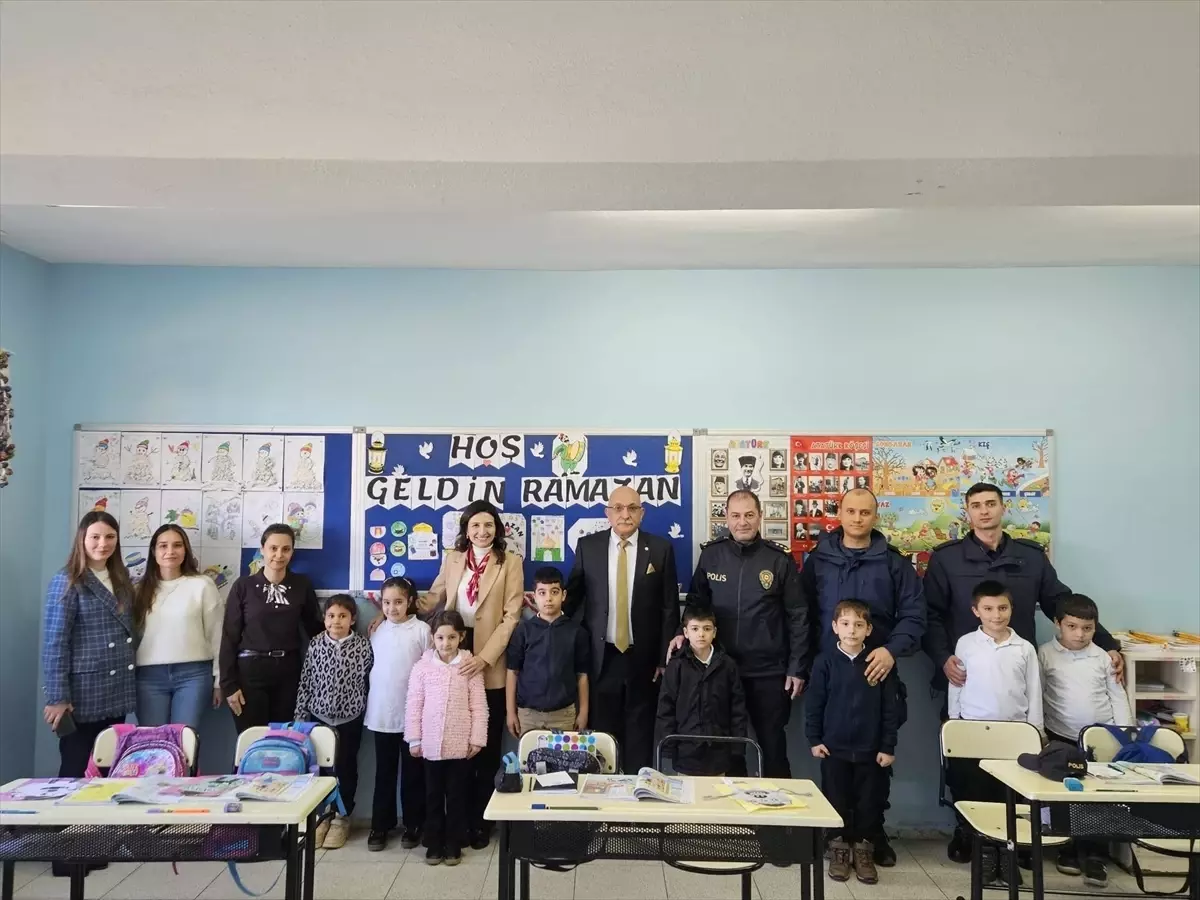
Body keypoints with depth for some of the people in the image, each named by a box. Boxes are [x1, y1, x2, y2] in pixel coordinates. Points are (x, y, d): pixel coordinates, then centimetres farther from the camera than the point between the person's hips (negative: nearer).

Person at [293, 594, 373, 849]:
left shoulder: (363, 646, -9)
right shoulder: (315, 644, -4)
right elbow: (305, 683, 0)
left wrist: (369, 711, -2)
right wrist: (299, 717, 0)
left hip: (349, 720, -2)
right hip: (318, 717, 2)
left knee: (345, 768, 9)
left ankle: (341, 818, 23)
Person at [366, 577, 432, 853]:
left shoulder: (422, 630, -7)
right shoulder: (377, 631, 4)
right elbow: (371, 667, 10)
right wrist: (372, 702, 7)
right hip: (381, 713, 3)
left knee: (412, 772, 9)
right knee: (384, 772, 12)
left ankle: (413, 824, 21)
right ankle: (380, 824, 23)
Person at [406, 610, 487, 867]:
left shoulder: (471, 667, -4)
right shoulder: (422, 666, -2)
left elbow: (478, 706, -2)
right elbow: (413, 705, 1)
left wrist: (477, 738, -4)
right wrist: (414, 739, 0)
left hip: (461, 744, -1)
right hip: (431, 744, 1)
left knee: (457, 795, 9)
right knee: (433, 794, 13)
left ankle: (453, 844, 22)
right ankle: (434, 843, 25)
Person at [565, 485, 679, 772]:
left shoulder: (661, 548, -2)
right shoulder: (587, 546, 1)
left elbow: (670, 607, 0)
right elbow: (573, 595, 6)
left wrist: (665, 657, -3)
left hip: (643, 657, -1)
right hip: (601, 656, 1)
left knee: (640, 732, 9)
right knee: (601, 730, 8)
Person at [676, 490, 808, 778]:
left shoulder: (780, 560, -6)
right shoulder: (710, 555, -1)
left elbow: (797, 617, -3)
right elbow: (696, 602, 10)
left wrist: (797, 668, -5)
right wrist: (683, 633, -7)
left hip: (769, 671, -2)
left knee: (772, 743, 10)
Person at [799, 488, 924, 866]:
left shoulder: (894, 563, 1)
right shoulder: (818, 560, 4)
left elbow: (913, 615, -4)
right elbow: (804, 615, 4)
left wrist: (892, 650, -20)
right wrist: (805, 665, -1)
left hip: (877, 674, 0)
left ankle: (874, 831, 24)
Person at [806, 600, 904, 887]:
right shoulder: (825, 661, -7)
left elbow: (892, 708, -1)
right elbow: (814, 703, -2)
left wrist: (888, 746, -2)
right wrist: (814, 739, -3)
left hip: (870, 748, 1)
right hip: (834, 747, 0)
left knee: (869, 802, 10)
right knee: (837, 801, 10)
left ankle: (863, 848, 27)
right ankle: (839, 847, 27)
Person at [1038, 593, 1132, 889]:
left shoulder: (1103, 657, 1)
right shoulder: (1045, 655, -5)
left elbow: (1117, 697, 6)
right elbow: (1036, 696, -3)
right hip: (1062, 739, -1)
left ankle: (1093, 856, 10)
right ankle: (1068, 849, 22)